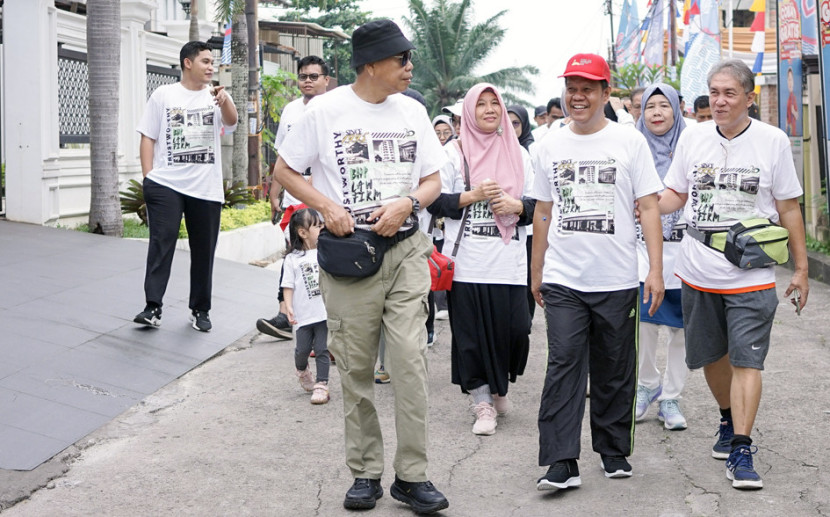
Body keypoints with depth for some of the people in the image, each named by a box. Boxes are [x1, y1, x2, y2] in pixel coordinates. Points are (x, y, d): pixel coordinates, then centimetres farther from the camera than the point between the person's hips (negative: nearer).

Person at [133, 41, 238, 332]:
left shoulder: (217, 97, 6)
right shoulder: (163, 95, 5)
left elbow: (231, 122, -15)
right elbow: (148, 137, 6)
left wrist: (225, 101, -37)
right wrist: (148, 176, -4)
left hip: (206, 188, 2)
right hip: (166, 185, -2)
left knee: (203, 250, 7)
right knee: (161, 244, -10)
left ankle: (200, 310, 18)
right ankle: (152, 308, -10)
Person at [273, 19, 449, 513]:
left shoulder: (413, 111, 6)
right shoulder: (325, 110, -3)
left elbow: (433, 181, 11)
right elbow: (285, 170, 4)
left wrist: (406, 203, -11)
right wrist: (325, 205, -11)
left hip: (405, 250, 2)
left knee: (411, 361, -7)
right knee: (356, 369, 5)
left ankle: (412, 476, 1)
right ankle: (366, 473, 17)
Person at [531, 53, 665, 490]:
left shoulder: (630, 142, 1)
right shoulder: (550, 146, 10)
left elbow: (648, 207, 0)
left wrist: (656, 269, -7)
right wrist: (536, 272, 17)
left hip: (617, 281, -1)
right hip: (562, 281, 1)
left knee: (615, 371, 7)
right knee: (563, 365, -8)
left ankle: (614, 451, 22)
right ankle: (561, 462, -9)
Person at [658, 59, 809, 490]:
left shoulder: (773, 141, -3)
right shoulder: (692, 138, 3)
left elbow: (788, 207, 2)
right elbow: (675, 194, 12)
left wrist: (800, 268, 2)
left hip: (751, 275, -3)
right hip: (698, 272, 3)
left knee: (746, 361, -8)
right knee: (711, 355, 16)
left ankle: (740, 452, -5)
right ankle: (730, 421, 39)